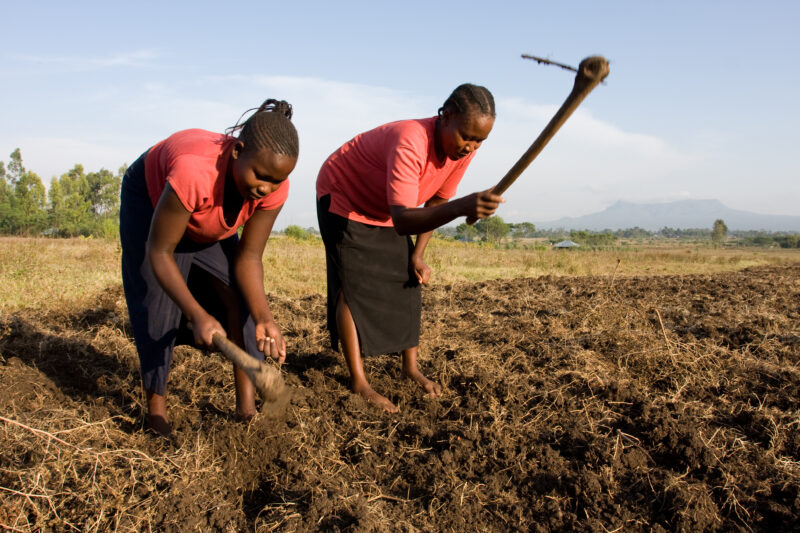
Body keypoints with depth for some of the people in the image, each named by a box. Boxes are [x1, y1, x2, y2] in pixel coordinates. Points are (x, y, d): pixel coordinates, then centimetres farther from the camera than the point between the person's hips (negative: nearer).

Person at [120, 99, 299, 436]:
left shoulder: (274, 186, -33)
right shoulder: (194, 171, -47)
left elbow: (248, 257, -24)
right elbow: (159, 252, -36)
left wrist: (264, 318, -40)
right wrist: (198, 315, -47)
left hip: (211, 224, 4)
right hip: (151, 199, -3)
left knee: (238, 296, -12)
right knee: (157, 301, -10)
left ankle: (246, 408, -7)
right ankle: (155, 408, 6)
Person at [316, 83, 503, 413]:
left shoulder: (463, 148, -18)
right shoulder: (410, 142, -41)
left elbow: (435, 202, -2)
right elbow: (402, 220, -52)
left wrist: (418, 255, -7)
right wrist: (461, 207, -66)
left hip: (387, 209, 7)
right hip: (343, 197, -7)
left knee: (408, 284, 3)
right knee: (352, 287, -12)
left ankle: (411, 367, 16)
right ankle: (359, 382, -5)